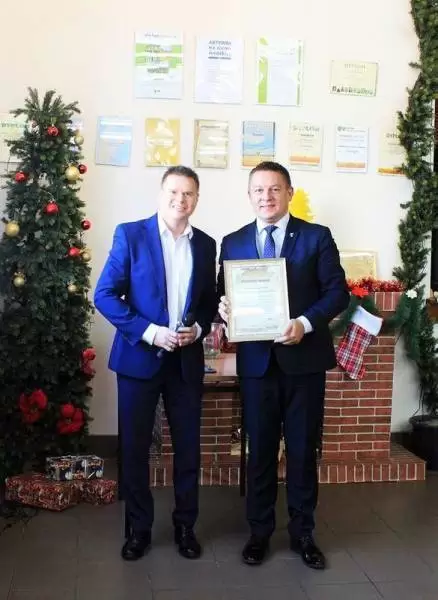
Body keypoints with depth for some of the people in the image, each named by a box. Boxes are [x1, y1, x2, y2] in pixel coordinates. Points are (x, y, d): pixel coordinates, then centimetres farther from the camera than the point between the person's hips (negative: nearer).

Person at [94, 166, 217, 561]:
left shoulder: (206, 245, 7)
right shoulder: (130, 235, -4)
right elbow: (105, 295, -9)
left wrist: (199, 328, -7)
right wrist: (148, 332, -17)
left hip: (187, 359, 3)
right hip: (139, 356, -3)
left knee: (188, 446, 9)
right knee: (135, 447, 6)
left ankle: (185, 525, 25)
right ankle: (139, 528, 23)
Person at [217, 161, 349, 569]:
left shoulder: (317, 237, 0)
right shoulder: (233, 243, 8)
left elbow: (338, 292, -4)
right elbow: (224, 295, 10)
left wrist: (305, 323, -19)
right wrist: (223, 307, -14)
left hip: (304, 359, -1)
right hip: (256, 361, 2)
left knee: (303, 449, 9)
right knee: (259, 450, 10)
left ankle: (302, 533, 25)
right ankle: (259, 531, 25)